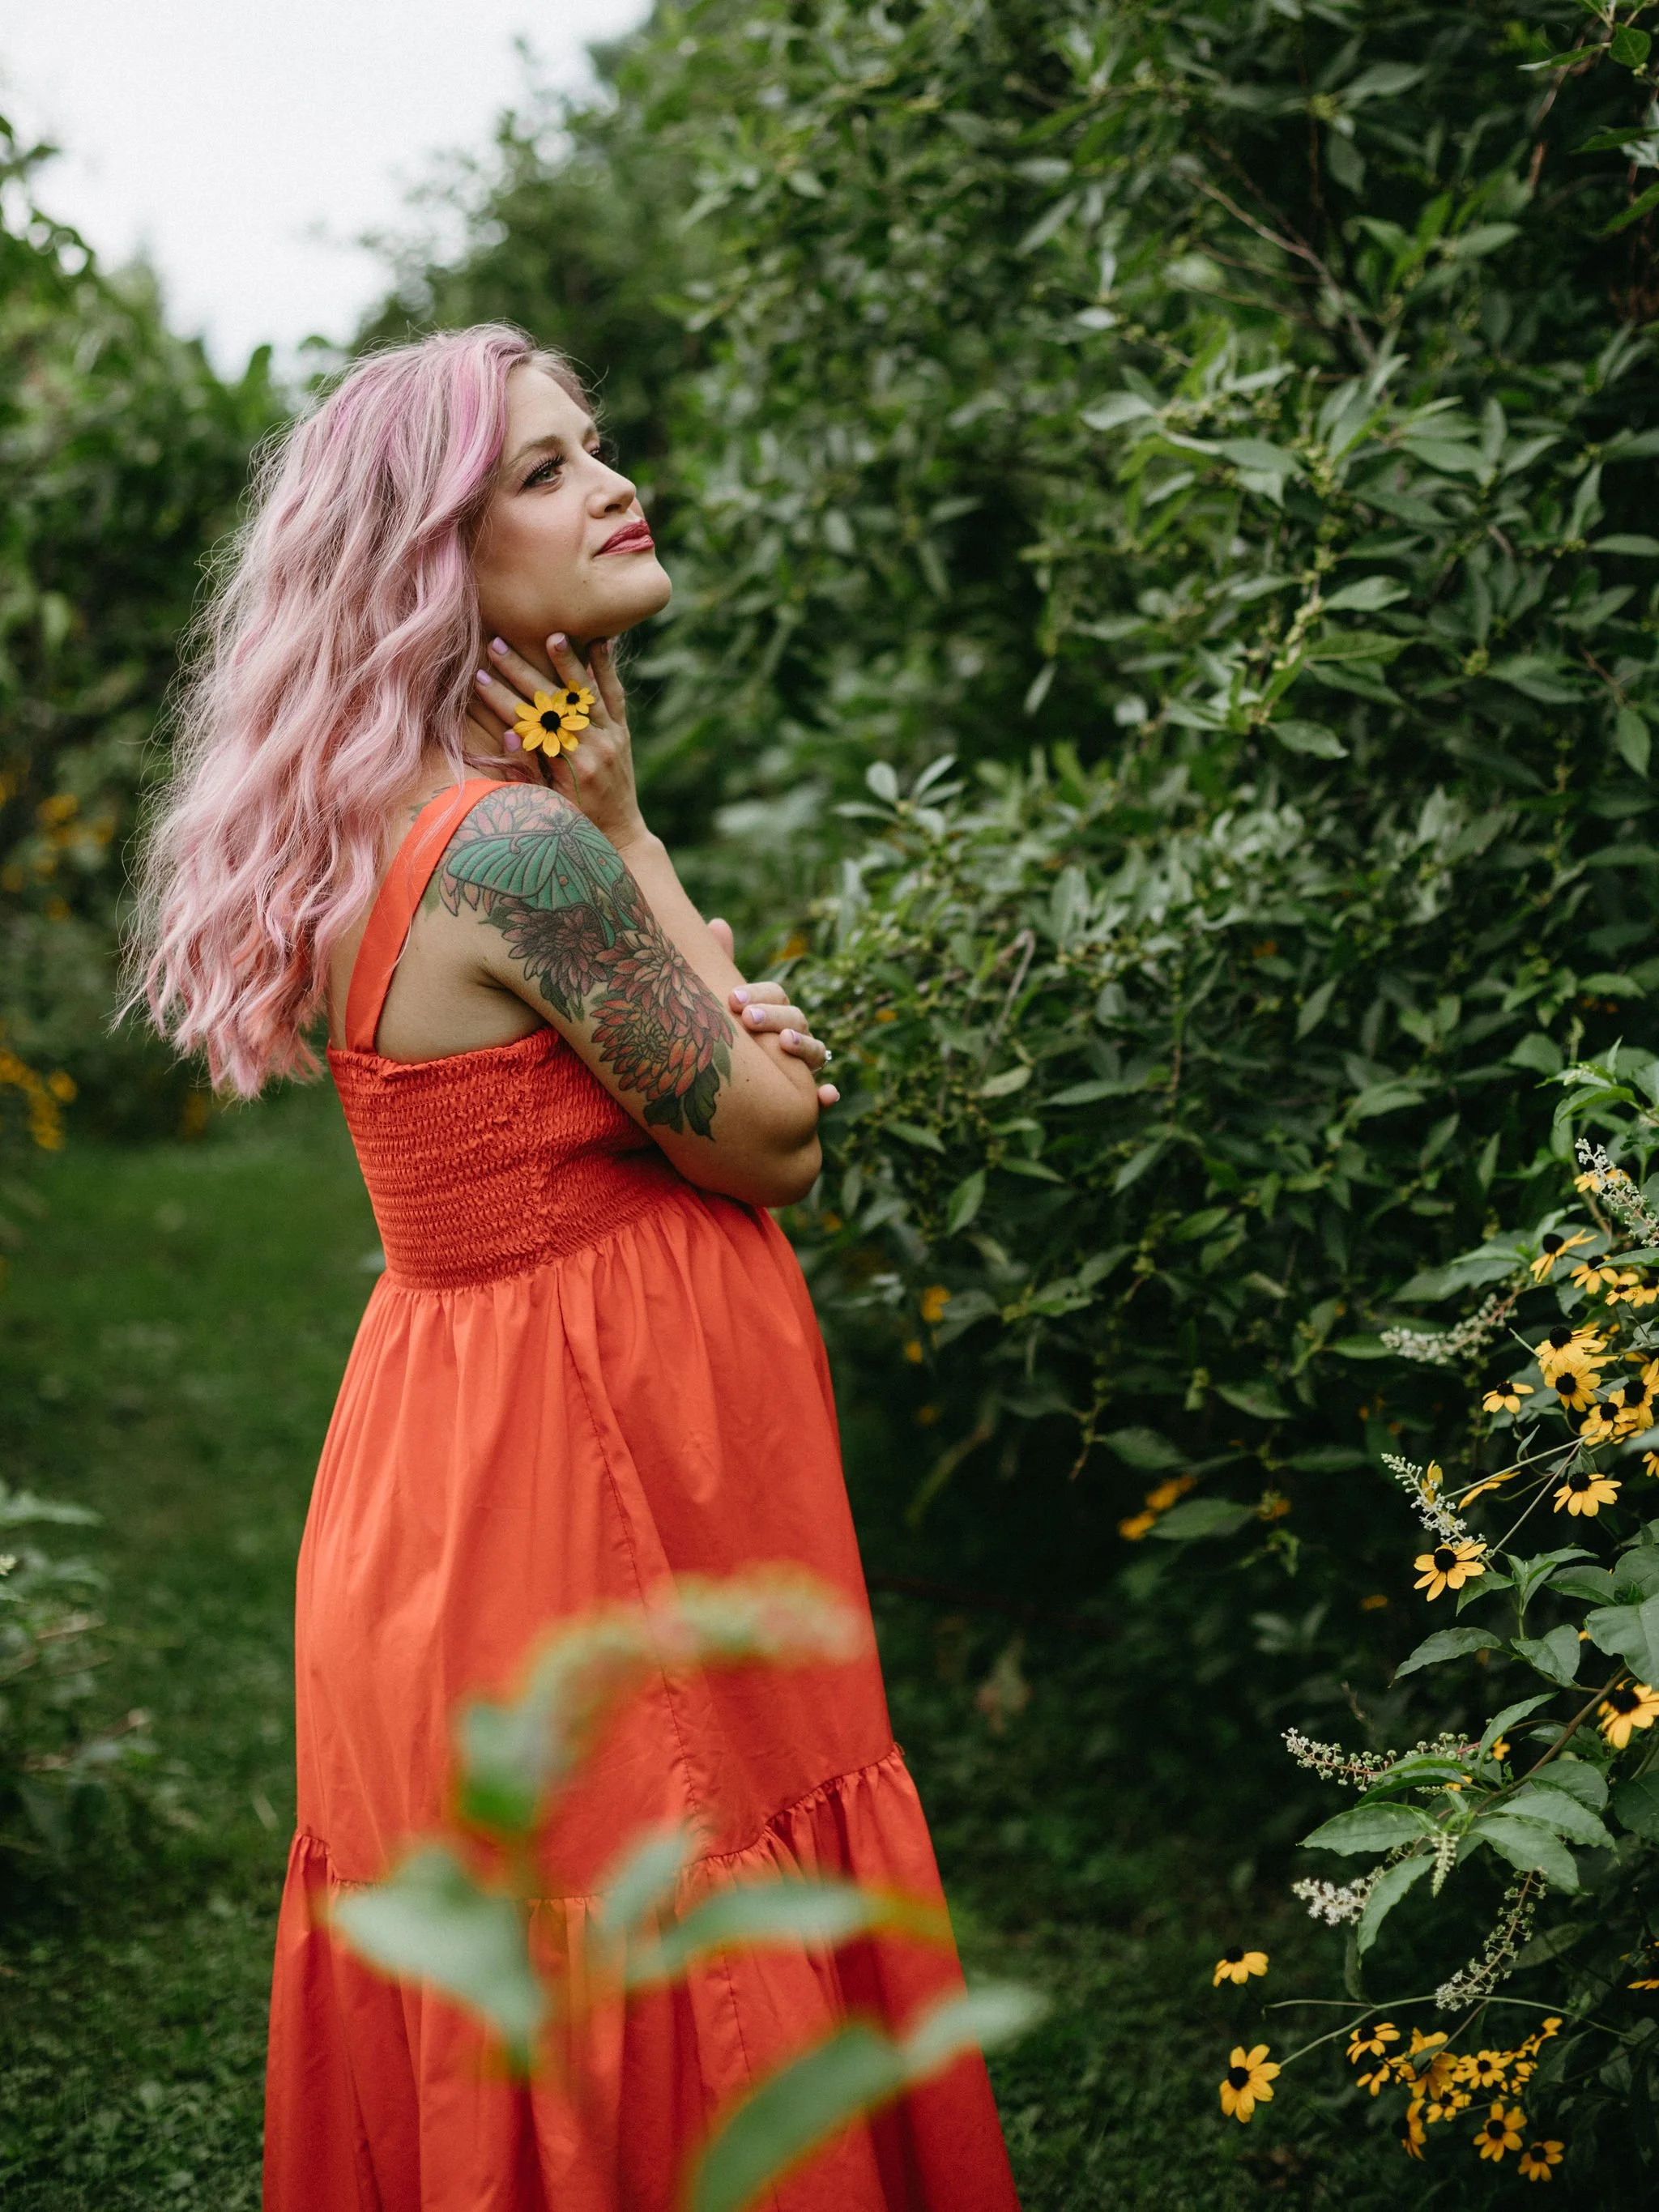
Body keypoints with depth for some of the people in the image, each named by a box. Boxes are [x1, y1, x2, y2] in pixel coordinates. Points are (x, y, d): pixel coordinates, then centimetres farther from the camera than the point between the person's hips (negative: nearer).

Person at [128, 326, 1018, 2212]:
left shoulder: (382, 826, 7)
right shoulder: (522, 847, -23)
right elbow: (774, 1150, -12)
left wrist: (727, 1034, -6)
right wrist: (625, 825, -9)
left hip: (451, 1467, 10)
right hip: (598, 1479, -10)